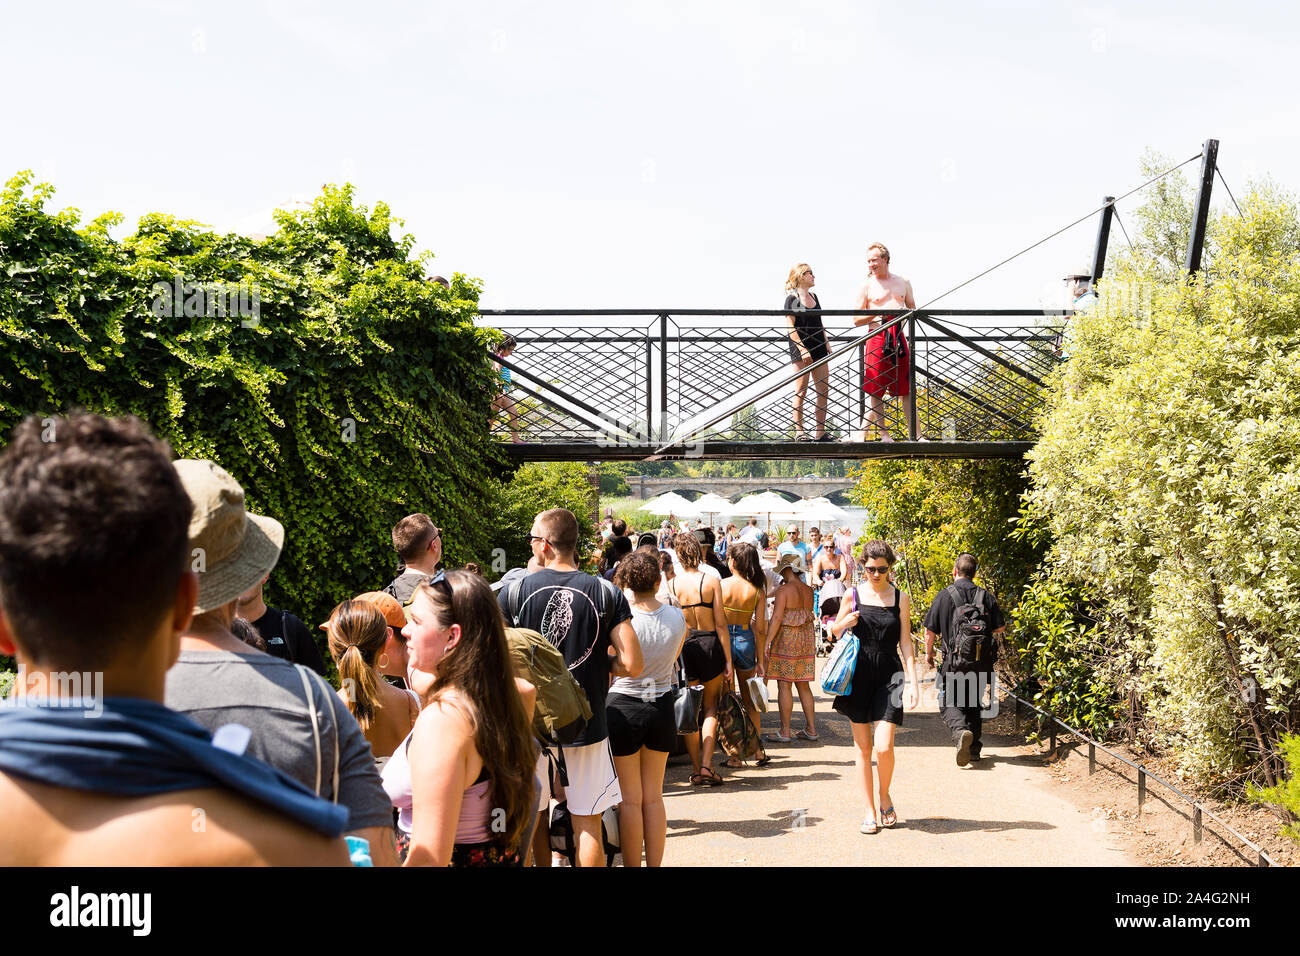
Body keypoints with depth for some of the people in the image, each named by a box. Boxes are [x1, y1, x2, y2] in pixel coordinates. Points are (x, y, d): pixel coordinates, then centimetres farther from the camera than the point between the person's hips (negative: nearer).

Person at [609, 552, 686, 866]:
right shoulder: (677, 618, -5)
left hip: (623, 707, -4)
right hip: (661, 707, 4)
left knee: (630, 800, 6)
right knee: (653, 797, 14)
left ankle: (632, 865, 12)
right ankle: (654, 864, 19)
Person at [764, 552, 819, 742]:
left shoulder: (784, 590, -13)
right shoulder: (808, 591, 7)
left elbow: (777, 618, -18)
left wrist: (767, 643, -15)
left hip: (786, 640, -7)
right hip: (807, 639, 7)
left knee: (784, 685, -1)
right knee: (803, 685, 14)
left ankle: (785, 732, 1)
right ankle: (811, 729, 15)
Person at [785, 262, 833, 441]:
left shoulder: (813, 296, 16)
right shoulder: (792, 299, -5)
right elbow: (790, 327, -12)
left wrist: (827, 344, 15)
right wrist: (802, 349, -19)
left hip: (818, 347, 7)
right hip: (800, 347, -7)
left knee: (823, 389, 3)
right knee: (801, 390, -6)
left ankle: (820, 432, 6)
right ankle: (799, 431, -3)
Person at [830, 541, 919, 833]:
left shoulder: (900, 599, 2)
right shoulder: (853, 595, 2)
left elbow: (906, 644, 4)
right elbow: (835, 630, 15)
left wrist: (912, 682, -3)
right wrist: (845, 622, -8)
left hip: (888, 676, -1)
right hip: (859, 675, 1)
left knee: (883, 746, -12)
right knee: (862, 746, 6)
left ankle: (885, 797, 15)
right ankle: (870, 810, 17)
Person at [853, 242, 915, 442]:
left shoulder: (903, 283, 14)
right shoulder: (868, 286, 6)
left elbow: (913, 309, 22)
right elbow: (856, 320, 3)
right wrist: (878, 313, -11)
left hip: (899, 338, 2)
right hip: (877, 337, -2)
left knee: (907, 389, 2)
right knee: (876, 390, -3)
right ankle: (883, 434, 4)